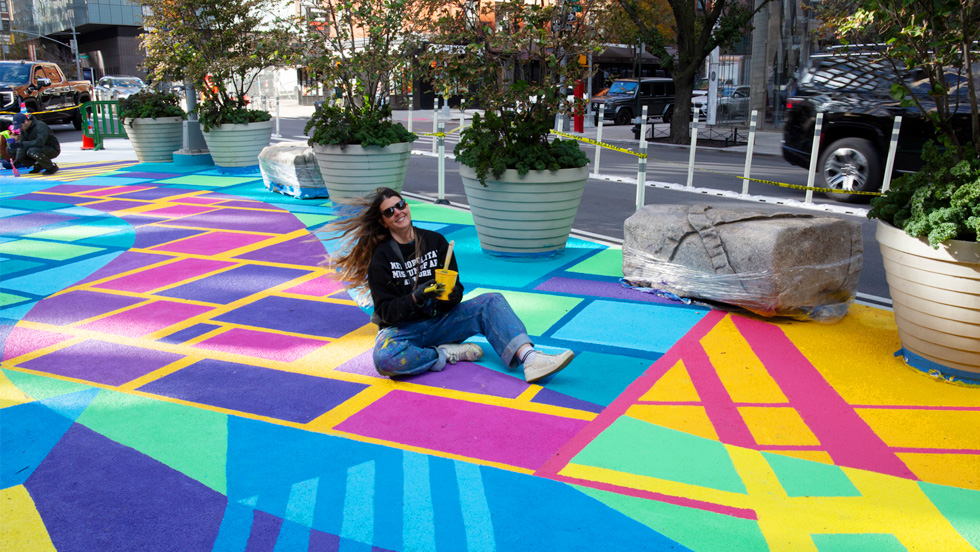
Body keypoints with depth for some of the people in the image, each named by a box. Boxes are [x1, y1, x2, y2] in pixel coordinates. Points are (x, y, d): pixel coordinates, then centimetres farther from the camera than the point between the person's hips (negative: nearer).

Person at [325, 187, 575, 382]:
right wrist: (415, 298, -29)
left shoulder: (435, 241, 5)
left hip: (440, 319, 4)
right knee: (385, 359, -38)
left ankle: (530, 359, -36)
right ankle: (448, 354, -18)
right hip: (402, 327, -3)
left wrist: (450, 294, -20)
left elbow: (457, 288, 5)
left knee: (491, 302, -16)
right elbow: (385, 311, -10)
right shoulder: (381, 258, -5)